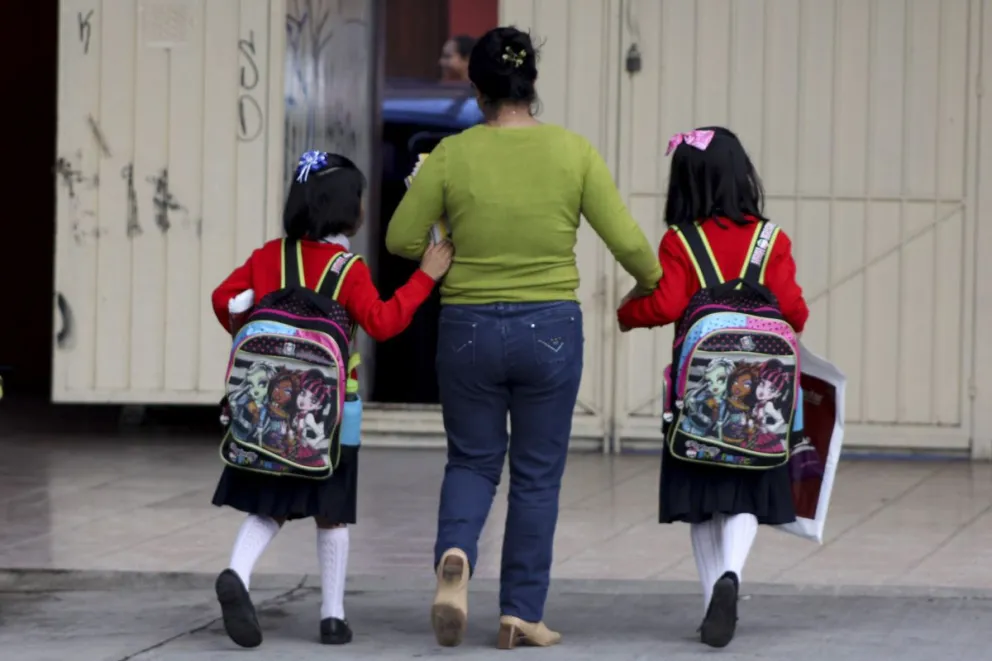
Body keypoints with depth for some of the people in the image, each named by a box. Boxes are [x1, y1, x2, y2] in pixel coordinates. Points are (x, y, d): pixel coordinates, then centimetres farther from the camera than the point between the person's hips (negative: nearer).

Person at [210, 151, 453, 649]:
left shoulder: (269, 257, 5)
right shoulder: (349, 270, -10)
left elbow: (225, 298, 2)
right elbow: (381, 323, -20)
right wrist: (425, 277, -16)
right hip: (326, 408, -4)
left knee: (269, 508, 8)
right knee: (331, 513, 8)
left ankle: (237, 574, -19)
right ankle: (333, 616, 10)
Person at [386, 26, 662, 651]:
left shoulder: (453, 155, -6)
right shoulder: (574, 151, -6)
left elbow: (401, 238, -2)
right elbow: (627, 240, -5)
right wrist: (654, 284, 14)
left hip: (469, 329, 0)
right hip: (551, 330, 0)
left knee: (472, 461, 16)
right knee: (537, 475, 12)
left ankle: (456, 553, -14)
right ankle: (522, 613, 13)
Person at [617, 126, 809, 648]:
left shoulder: (678, 244, -7)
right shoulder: (771, 242, -3)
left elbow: (665, 305, -17)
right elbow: (793, 310, -8)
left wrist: (627, 312, 2)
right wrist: (781, 334, 14)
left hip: (698, 390, 0)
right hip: (759, 389, 0)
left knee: (701, 503, 10)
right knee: (745, 497, 3)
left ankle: (714, 600, 10)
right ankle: (730, 574, -24)